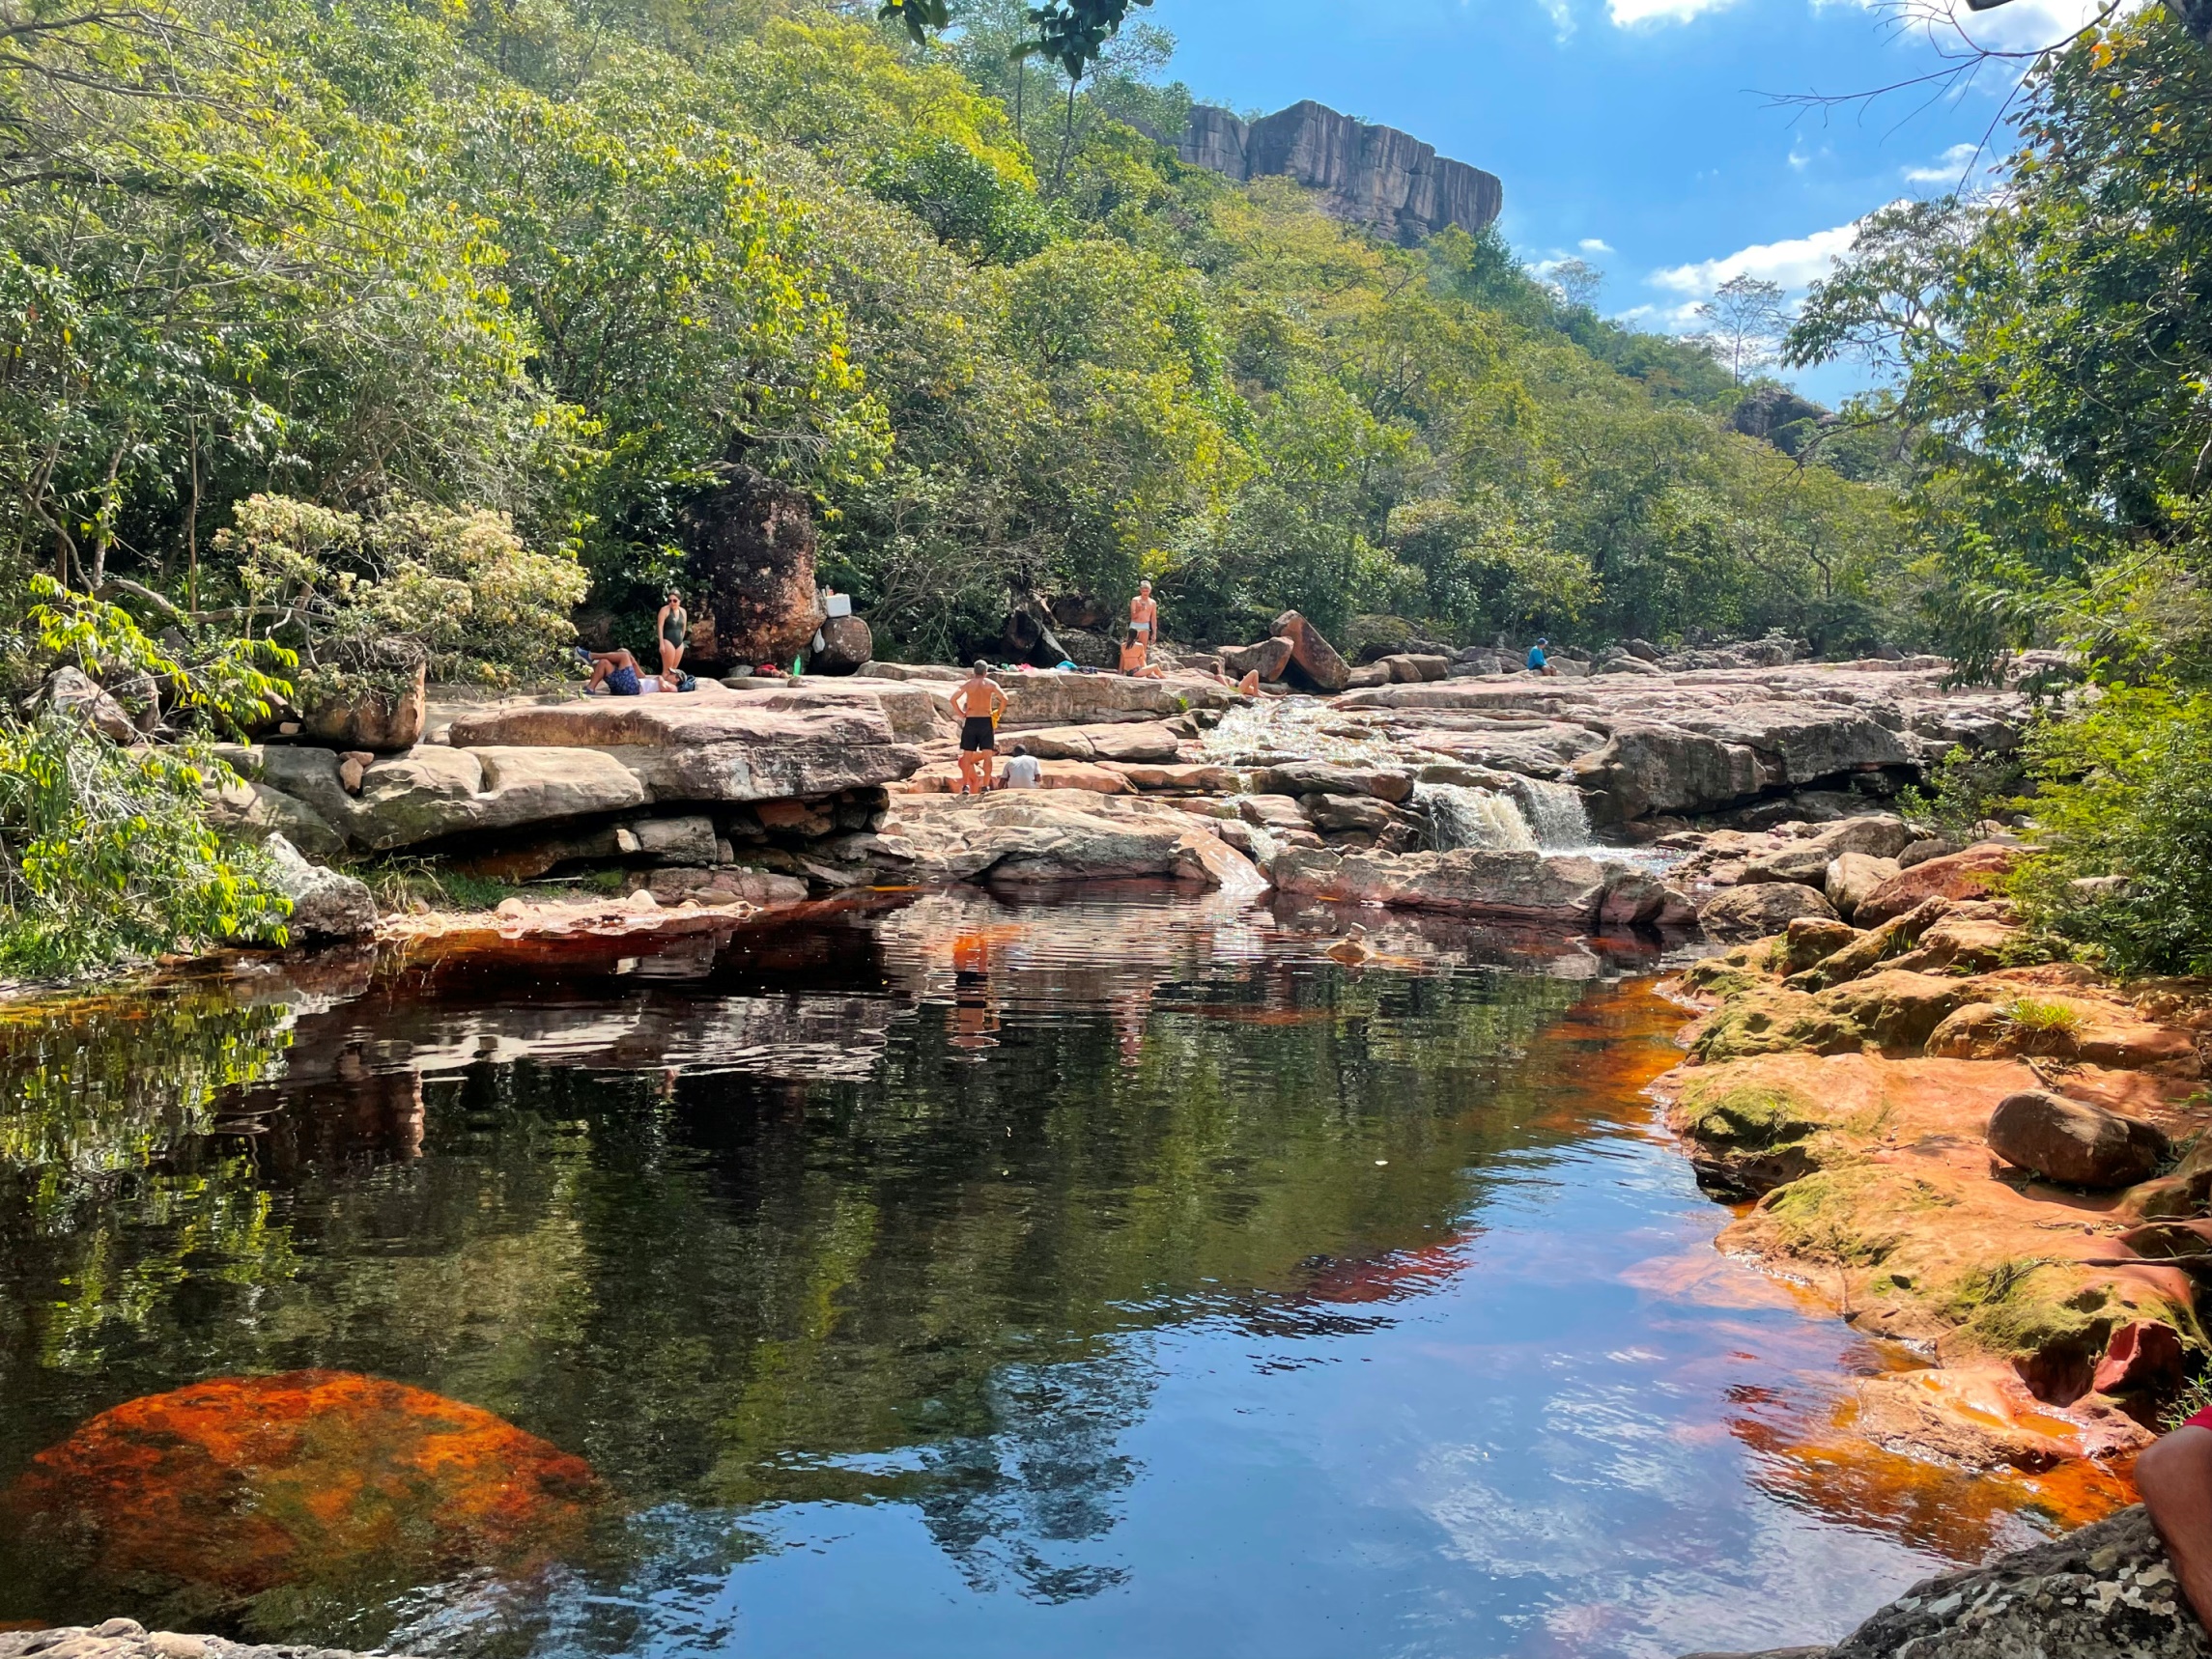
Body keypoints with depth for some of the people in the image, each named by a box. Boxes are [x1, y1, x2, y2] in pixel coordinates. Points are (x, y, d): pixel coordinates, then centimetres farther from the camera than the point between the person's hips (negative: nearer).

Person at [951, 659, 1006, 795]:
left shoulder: (967, 684, 5)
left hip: (970, 721, 1)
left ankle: (965, 786, 1)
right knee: (987, 755, 2)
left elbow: (953, 699, -5)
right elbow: (1004, 698, -11)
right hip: (986, 721, -1)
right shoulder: (991, 684, 1)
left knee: (967, 755, 7)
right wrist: (997, 714, 1)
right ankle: (985, 786, -3)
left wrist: (962, 714, 3)